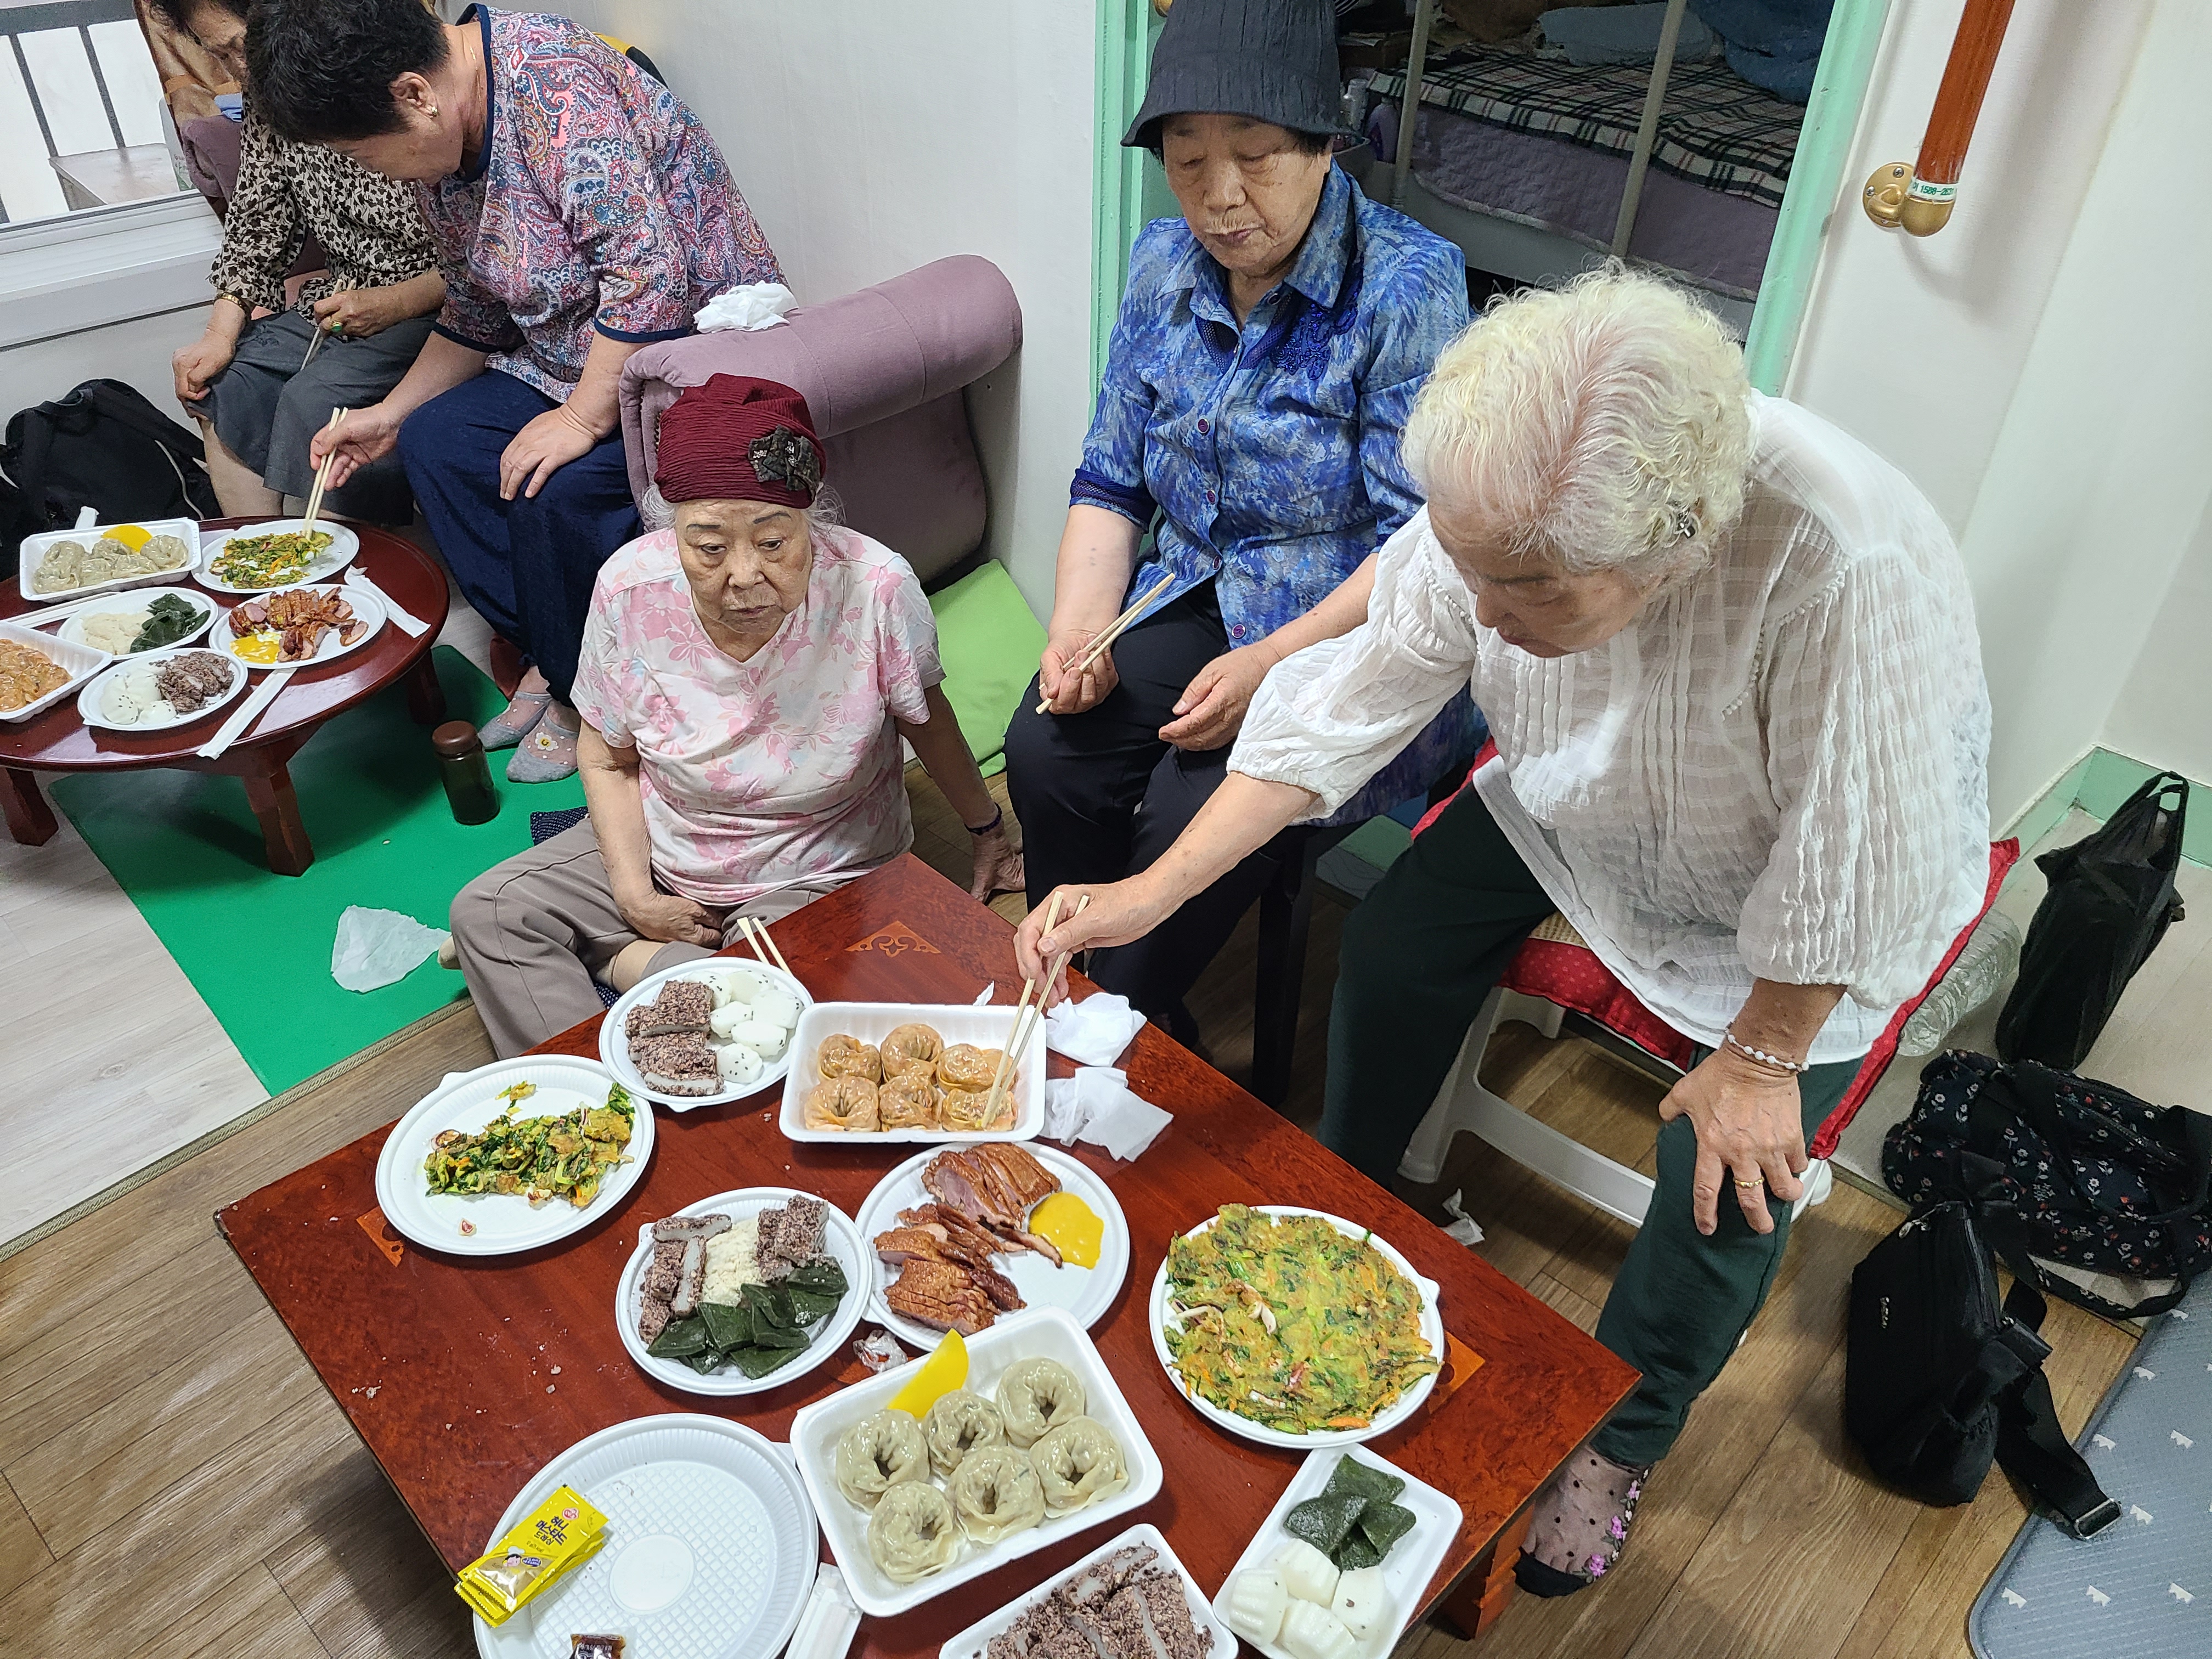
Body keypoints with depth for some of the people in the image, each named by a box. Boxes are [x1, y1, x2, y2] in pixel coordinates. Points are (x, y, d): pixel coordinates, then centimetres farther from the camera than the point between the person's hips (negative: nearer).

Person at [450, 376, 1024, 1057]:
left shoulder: (876, 589, -26)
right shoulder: (631, 588, -18)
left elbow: (925, 718, -5)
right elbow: (608, 759, -2)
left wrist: (988, 828, 9)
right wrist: (633, 894, -13)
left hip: (818, 879, -4)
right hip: (662, 850, 4)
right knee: (485, 910, -6)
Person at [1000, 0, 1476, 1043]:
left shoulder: (1407, 286, -15)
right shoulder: (1164, 266, 4)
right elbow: (1111, 485, 9)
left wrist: (1275, 663, -26)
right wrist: (1078, 627, -8)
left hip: (1354, 637, -5)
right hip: (1200, 600, 5)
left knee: (1193, 815, -25)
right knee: (1046, 751, -18)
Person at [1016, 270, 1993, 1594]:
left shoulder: (1856, 574, -44)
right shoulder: (1497, 515, -29)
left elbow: (1855, 866, -31)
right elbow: (1348, 702, -20)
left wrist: (1759, 1055, -18)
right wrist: (1153, 891, -26)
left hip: (1784, 879, -4)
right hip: (1574, 803, 4)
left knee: (1731, 1165, -12)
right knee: (1392, 952, -4)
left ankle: (1621, 1439, 19)